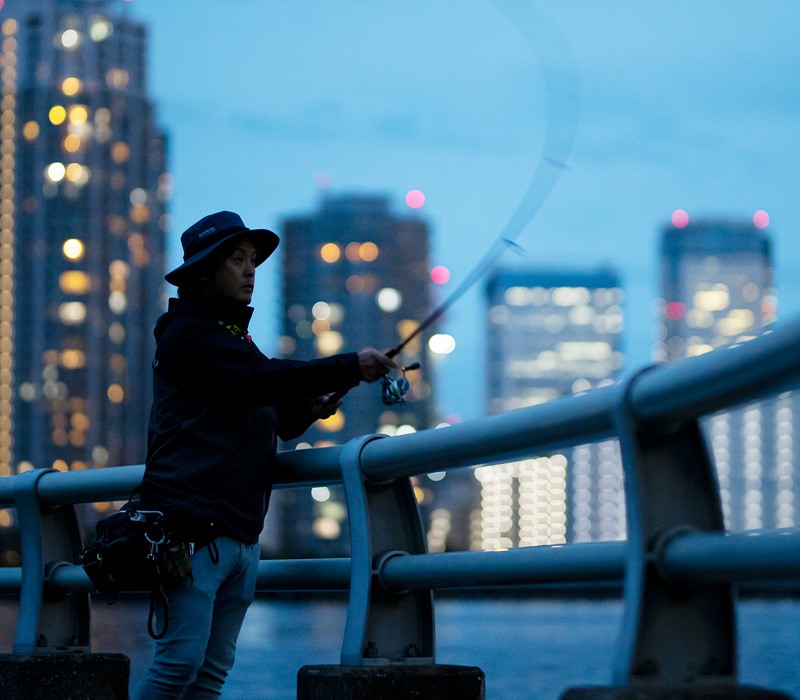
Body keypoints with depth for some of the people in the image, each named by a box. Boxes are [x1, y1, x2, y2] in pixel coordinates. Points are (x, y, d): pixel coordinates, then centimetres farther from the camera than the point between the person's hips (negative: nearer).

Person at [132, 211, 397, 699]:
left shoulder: (236, 339, 24)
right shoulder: (186, 333, -4)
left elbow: (274, 419, 27)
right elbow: (259, 378, -18)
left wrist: (308, 410, 4)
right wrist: (351, 368, -20)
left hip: (242, 534, 9)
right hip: (193, 527, -9)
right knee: (182, 658, -15)